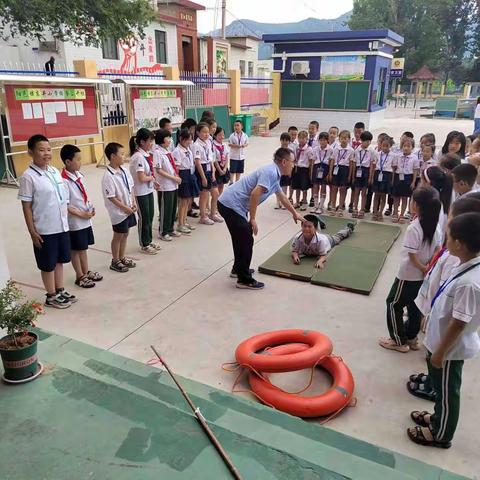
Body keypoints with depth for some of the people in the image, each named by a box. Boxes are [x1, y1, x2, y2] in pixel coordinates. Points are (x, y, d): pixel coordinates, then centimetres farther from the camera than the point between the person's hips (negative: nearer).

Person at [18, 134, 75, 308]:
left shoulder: (55, 171, 5)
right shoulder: (28, 176, -14)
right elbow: (26, 206, -12)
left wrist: (66, 220, 13)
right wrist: (32, 232, -13)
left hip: (62, 226, 6)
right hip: (44, 230, -6)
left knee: (59, 260, 18)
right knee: (48, 264, 9)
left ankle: (60, 291, 33)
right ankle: (51, 296, 24)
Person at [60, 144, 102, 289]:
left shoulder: (79, 176, 5)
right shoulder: (64, 181, -20)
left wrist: (90, 208, 0)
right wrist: (82, 214, -16)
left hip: (86, 220, 7)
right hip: (75, 222, -7)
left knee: (83, 247, 19)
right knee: (76, 250, 7)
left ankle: (86, 272, 33)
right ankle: (80, 276, 20)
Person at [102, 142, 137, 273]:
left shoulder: (125, 171, 3)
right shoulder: (108, 176, -20)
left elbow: (131, 187, 10)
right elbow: (111, 197, -20)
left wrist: (134, 203, 1)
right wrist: (125, 208, -17)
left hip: (129, 210, 7)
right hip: (118, 212, -7)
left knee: (125, 234, 17)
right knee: (118, 236, 6)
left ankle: (122, 258, 33)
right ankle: (115, 262, 22)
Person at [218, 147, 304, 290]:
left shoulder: (274, 174, 16)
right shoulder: (270, 172, -16)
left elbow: (282, 197, 31)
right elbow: (255, 194, -27)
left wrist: (295, 214, 42)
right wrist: (252, 219, -20)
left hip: (230, 204, 10)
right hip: (231, 205, -10)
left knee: (241, 238, 23)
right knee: (246, 240, -3)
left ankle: (238, 269, 38)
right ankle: (244, 279, 6)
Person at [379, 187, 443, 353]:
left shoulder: (413, 228, -25)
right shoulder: (436, 227, -3)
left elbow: (412, 256, -23)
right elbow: (438, 250, 2)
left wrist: (422, 268, -8)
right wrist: (427, 267, -4)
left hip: (408, 276, -7)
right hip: (423, 276, 7)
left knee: (393, 304, 10)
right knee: (415, 306, 22)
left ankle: (399, 341, 16)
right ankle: (411, 338, 34)